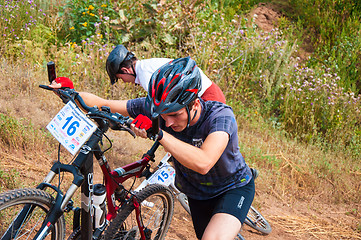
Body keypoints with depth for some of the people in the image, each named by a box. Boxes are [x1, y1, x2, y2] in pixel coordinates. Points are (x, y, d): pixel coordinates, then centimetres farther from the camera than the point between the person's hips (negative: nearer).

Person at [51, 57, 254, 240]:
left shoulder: (220, 115, -34)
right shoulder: (158, 107, -22)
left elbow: (203, 163, -51)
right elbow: (101, 104, -16)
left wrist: (158, 133, -52)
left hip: (233, 189, -5)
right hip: (196, 193, 5)